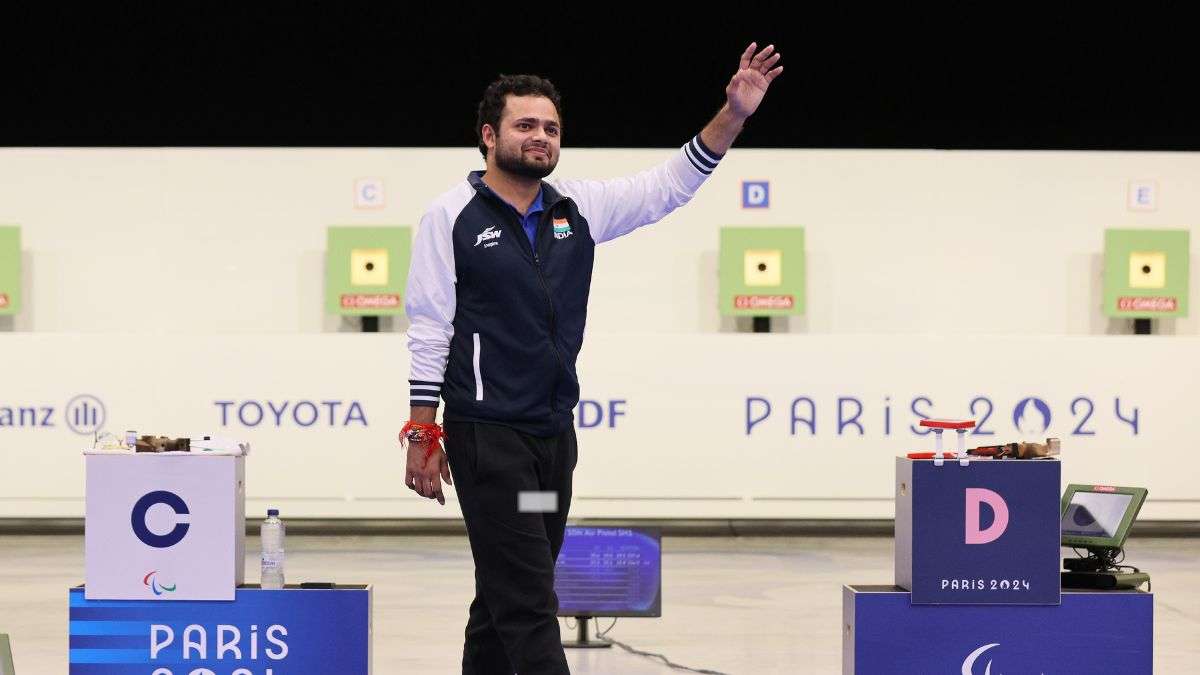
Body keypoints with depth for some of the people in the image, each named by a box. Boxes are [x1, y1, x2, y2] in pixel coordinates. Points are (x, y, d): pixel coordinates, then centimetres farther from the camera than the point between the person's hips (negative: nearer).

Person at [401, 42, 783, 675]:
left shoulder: (577, 207, 9)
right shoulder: (452, 217, -4)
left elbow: (668, 184, 11)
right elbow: (428, 330, -5)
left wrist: (733, 113, -2)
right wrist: (423, 434, -9)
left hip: (554, 433, 6)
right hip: (487, 436, -6)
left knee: (507, 597, 12)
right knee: (528, 602, -10)